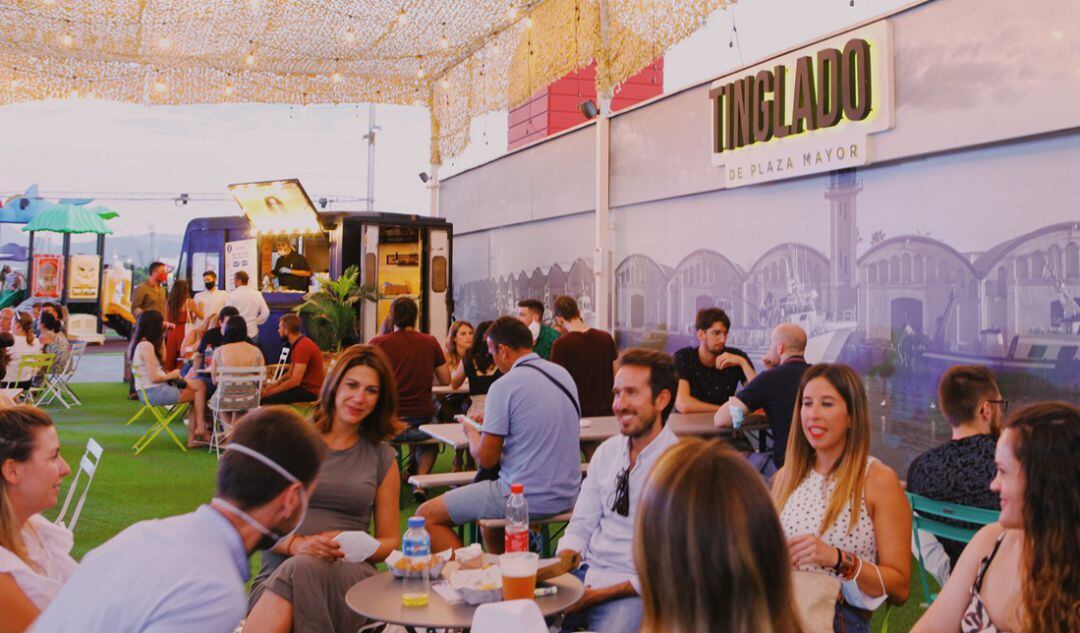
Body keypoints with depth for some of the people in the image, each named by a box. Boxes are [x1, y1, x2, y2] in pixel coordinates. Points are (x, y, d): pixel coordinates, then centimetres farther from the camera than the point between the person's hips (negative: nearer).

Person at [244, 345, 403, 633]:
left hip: (350, 573, 1)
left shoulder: (382, 458, 17)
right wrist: (295, 544, -12)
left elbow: (390, 541, 19)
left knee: (303, 569, -38)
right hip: (279, 568, 0)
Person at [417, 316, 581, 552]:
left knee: (427, 516, 2)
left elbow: (486, 458, -12)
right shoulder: (563, 374, 6)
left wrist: (471, 432, 9)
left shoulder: (505, 386, -15)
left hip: (529, 499, -8)